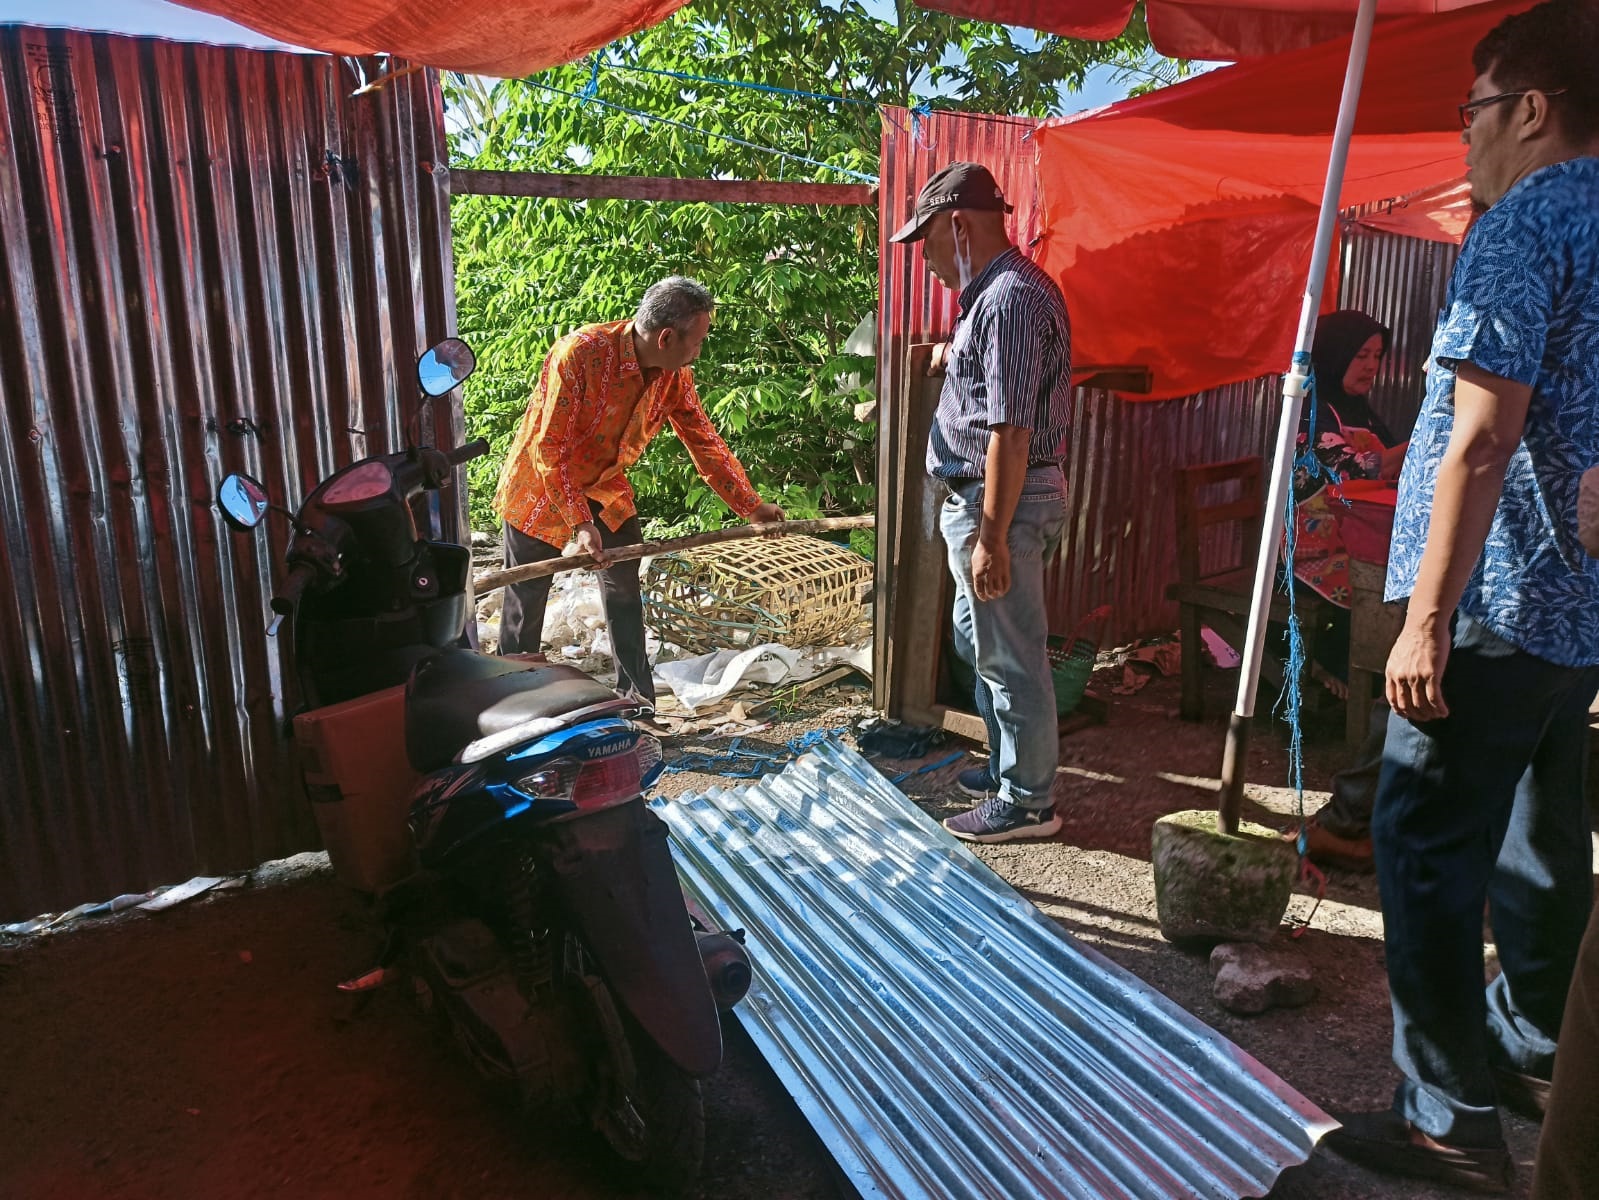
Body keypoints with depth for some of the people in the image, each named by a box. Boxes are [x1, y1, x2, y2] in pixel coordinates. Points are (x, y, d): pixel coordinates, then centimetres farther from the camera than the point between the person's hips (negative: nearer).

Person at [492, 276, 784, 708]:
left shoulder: (676, 376, -13)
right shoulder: (580, 353, -31)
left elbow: (704, 442, -1)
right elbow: (548, 447, -28)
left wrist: (751, 505, 0)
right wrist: (580, 523, -32)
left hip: (605, 487, 5)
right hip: (541, 488, -5)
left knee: (625, 586, 6)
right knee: (526, 601, 4)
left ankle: (637, 700, 17)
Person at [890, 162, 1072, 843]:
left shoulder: (1009, 298, -20)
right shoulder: (1006, 288, 13)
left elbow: (1010, 431, -25)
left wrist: (992, 538, -25)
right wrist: (955, 357, 31)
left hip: (1002, 503, -11)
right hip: (987, 498, 11)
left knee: (1010, 657, 1)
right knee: (978, 641, 22)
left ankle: (1028, 802, 15)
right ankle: (1009, 767, 36)